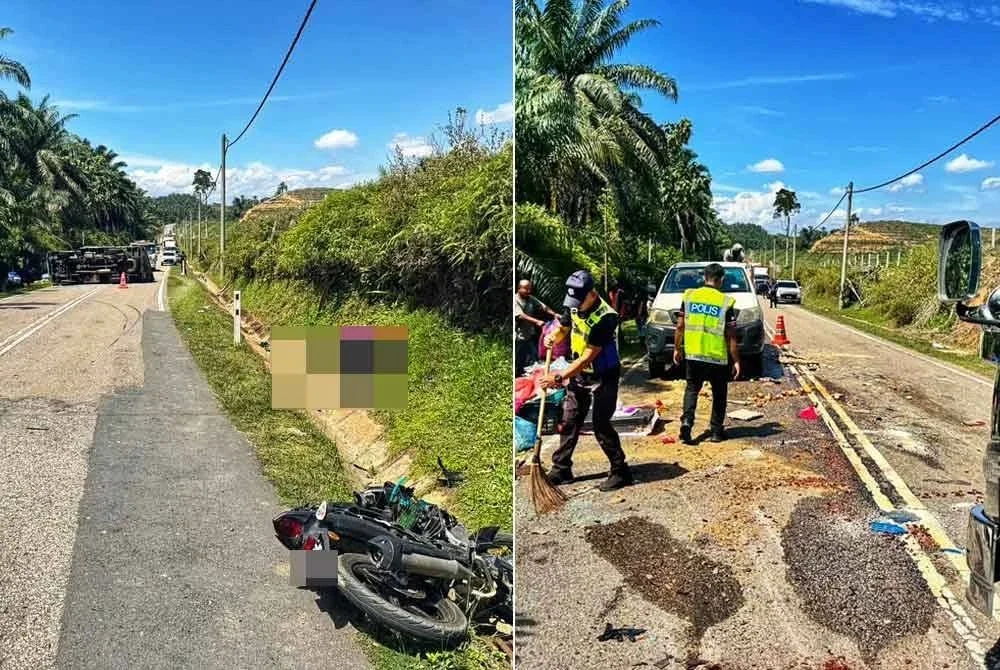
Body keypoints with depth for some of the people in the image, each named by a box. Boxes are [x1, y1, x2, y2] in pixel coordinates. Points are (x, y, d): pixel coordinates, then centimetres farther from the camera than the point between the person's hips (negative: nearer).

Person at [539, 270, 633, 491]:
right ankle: (561, 470, 20)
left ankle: (620, 471, 11)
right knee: (569, 421, 10)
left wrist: (560, 377, -25)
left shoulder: (605, 317, -27)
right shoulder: (575, 307, -4)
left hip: (603, 377, -7)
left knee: (601, 425, -4)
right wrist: (553, 337, -2)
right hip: (579, 373, 7)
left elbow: (588, 357, -26)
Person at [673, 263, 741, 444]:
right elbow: (731, 336, -8)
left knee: (692, 388, 16)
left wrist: (677, 349, 15)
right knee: (719, 393, 15)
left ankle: (686, 421, -4)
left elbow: (680, 326, 3)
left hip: (693, 354, 2)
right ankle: (716, 431, 19)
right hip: (717, 357, -2)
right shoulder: (725, 302, -9)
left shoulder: (689, 296, -1)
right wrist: (736, 360, 0)